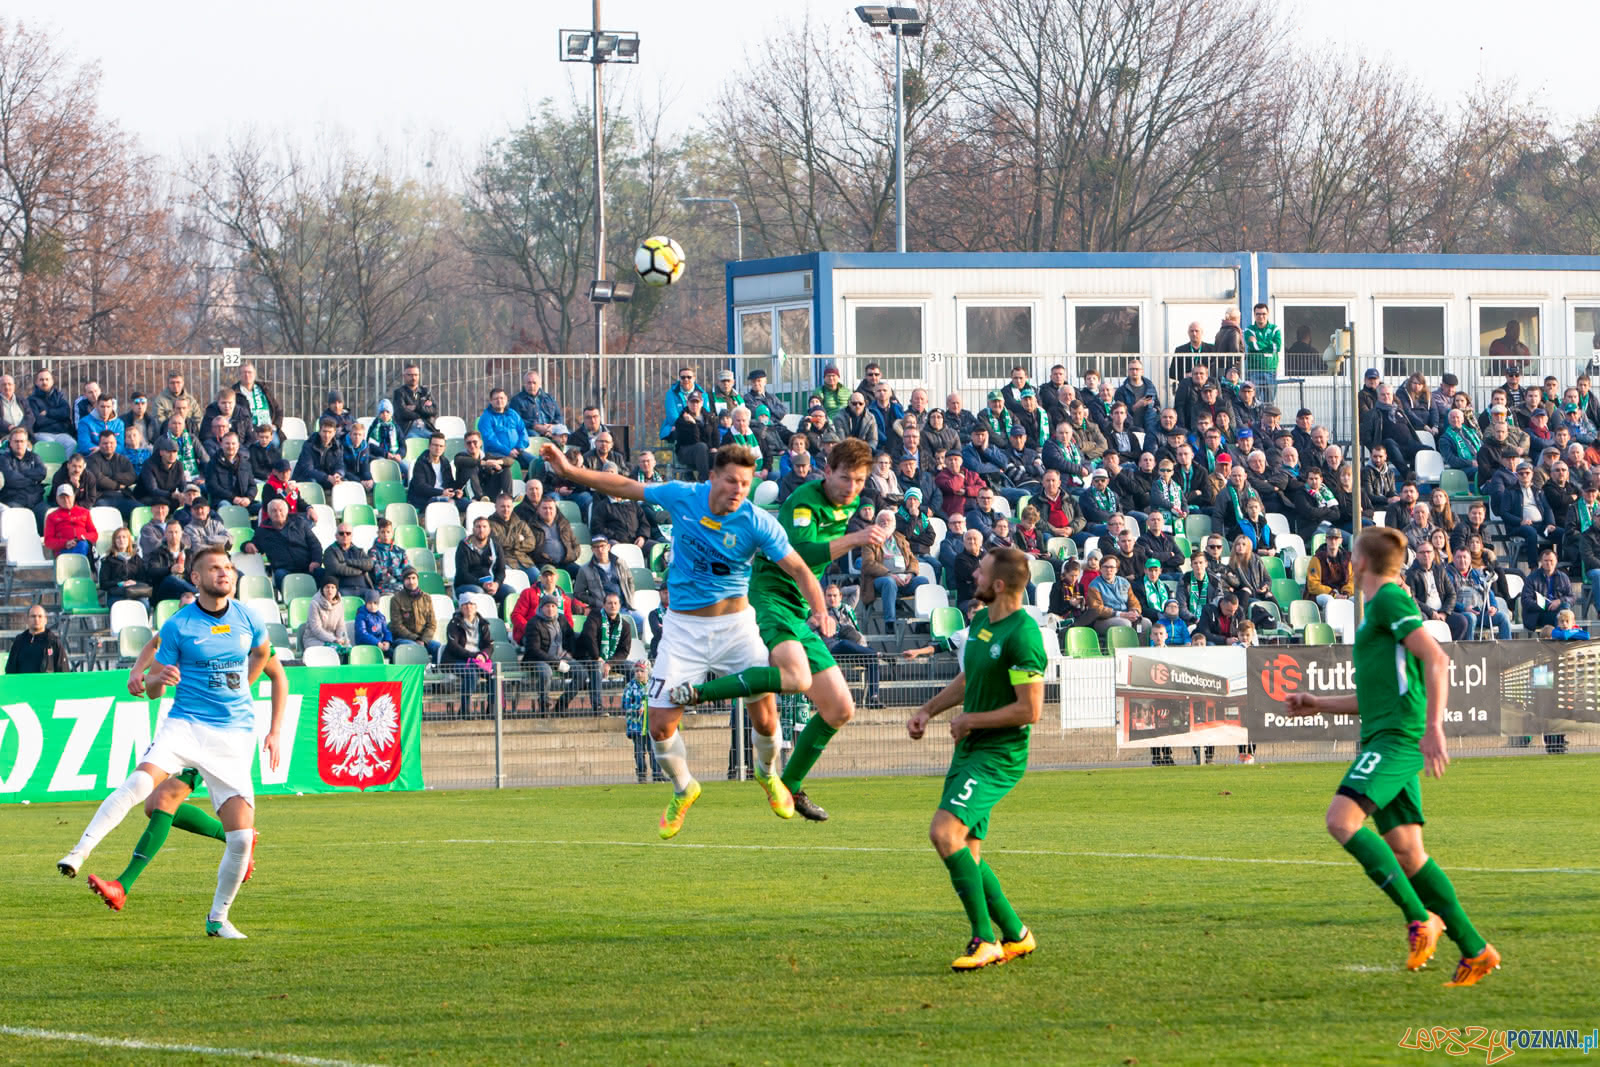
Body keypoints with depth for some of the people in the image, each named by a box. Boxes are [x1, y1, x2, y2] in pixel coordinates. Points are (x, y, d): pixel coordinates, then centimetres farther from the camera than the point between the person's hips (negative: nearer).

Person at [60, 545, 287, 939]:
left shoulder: (248, 621, 7)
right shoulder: (177, 626, -1)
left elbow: (276, 673, 22)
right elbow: (152, 689, 3)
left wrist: (275, 732, 16)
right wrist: (156, 680, -22)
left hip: (234, 737, 2)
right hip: (185, 725, -2)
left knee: (242, 838, -7)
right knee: (139, 783, -32)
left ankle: (218, 918, 12)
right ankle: (79, 854, -30)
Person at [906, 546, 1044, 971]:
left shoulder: (1022, 634, -20)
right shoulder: (981, 620, 10)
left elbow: (1030, 709, -22)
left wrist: (971, 720, -13)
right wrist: (928, 710, 14)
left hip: (998, 756, -10)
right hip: (969, 750, 10)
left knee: (945, 832, -22)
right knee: (966, 853, 10)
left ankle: (986, 939, -16)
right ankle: (1015, 936, 21)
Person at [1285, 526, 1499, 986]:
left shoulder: (1391, 599, -5)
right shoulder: (1378, 610, 25)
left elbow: (1437, 659, -16)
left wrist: (1434, 729, -24)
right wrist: (1319, 704, 27)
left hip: (1398, 738, -10)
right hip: (1384, 739, 10)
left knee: (1342, 819, -23)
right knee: (1406, 852, 4)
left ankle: (1421, 918, -23)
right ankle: (1475, 951, 4)